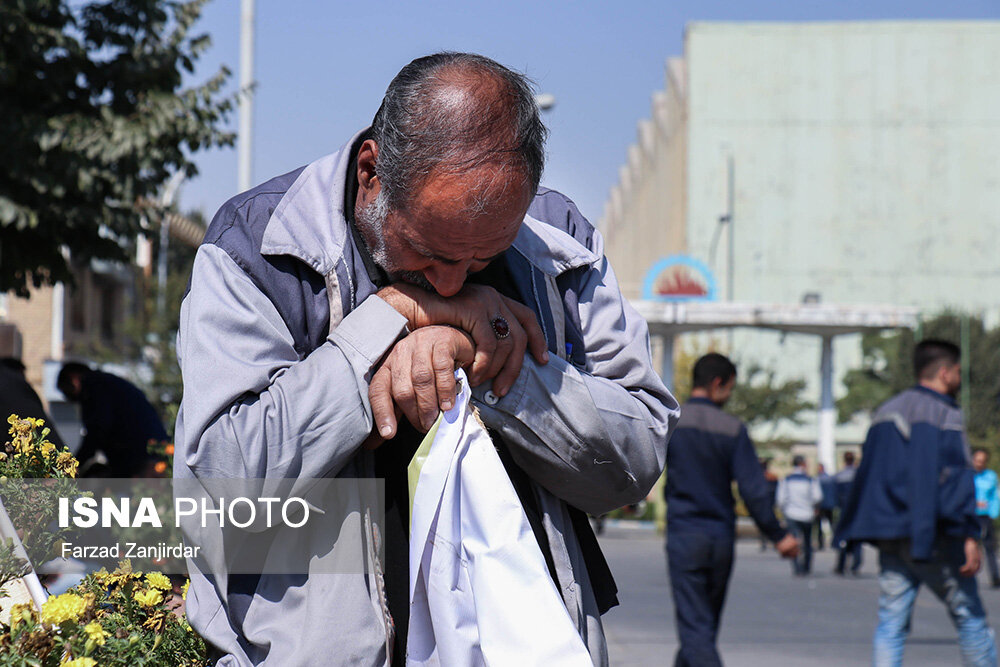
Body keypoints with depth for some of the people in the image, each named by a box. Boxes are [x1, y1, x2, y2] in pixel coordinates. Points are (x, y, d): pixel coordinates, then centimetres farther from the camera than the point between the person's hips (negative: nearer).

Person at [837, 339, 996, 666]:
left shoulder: (885, 412, 17)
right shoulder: (945, 415, -7)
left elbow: (866, 476, 19)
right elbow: (957, 479, -15)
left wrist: (853, 529, 23)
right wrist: (970, 535, -17)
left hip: (888, 537, 7)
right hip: (933, 538, -7)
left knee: (891, 622, 3)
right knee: (970, 617, 3)